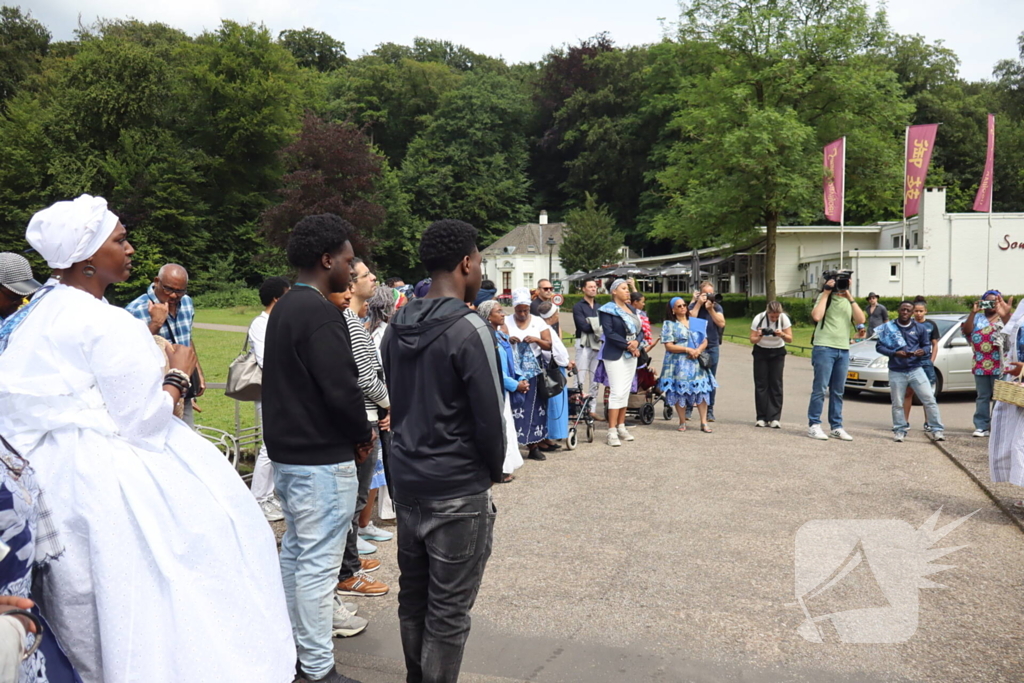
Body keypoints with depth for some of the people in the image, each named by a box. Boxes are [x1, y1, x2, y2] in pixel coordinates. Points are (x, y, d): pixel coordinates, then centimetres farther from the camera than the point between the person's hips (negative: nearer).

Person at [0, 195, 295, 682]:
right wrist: (179, 373, -5)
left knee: (88, 596, 20)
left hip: (51, 466, 9)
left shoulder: (40, 311, 8)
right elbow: (145, 421, -19)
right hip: (107, 475, -9)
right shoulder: (108, 325, -19)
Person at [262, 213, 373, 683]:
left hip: (286, 450, 10)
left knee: (295, 551, 18)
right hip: (322, 457, -10)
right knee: (319, 563, -2)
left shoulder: (284, 308, 13)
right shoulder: (320, 312, -19)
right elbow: (341, 387, -24)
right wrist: (363, 435, -7)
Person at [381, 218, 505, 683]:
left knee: (413, 595, 18)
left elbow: (395, 400, 11)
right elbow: (489, 417, -15)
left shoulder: (397, 326, 5)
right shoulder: (468, 329, -17)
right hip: (458, 489, -7)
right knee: (449, 609, 4)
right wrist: (494, 471, 1)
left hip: (407, 479, 8)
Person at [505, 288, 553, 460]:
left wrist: (536, 340, -15)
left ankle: (533, 446, 7)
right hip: (513, 371, -1)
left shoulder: (538, 322, 7)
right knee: (513, 406, -8)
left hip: (533, 371, 1)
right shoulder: (506, 322, 5)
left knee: (534, 406, 0)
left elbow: (549, 345, 4)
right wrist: (509, 341, -21)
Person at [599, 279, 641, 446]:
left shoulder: (631, 309, 15)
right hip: (615, 355, -7)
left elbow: (638, 330, 12)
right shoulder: (608, 310, -7)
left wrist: (636, 343, -9)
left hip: (631, 354, 7)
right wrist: (628, 345, -16)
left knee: (626, 392, 9)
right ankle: (612, 432, -8)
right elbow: (609, 333, -16)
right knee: (617, 392, -11)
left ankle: (621, 427, 16)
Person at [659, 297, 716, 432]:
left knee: (702, 390, -3)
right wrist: (687, 350, -15)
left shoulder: (697, 322, 14)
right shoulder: (669, 324, 1)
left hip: (697, 362, 3)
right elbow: (669, 346, -7)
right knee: (680, 391, -2)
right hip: (678, 364, -3)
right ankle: (682, 422, 10)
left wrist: (698, 350, -11)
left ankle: (704, 422, 2)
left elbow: (705, 341, 10)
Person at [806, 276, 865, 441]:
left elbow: (860, 320, 0)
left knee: (838, 391, 8)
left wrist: (850, 298, -5)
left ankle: (836, 427, 13)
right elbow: (816, 316, -18)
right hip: (824, 348, -5)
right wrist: (826, 293, -11)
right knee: (820, 389, -6)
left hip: (843, 350, 5)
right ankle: (814, 425, -1)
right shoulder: (825, 297, 0)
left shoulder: (848, 301, 14)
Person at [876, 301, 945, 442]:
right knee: (897, 404, 4)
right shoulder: (889, 327, 2)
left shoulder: (920, 328, 6)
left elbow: (927, 345, 11)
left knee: (930, 400, -4)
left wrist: (923, 351, -13)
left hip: (916, 370, 1)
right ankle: (900, 431, 16)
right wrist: (894, 353, -15)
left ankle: (936, 430, 4)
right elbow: (879, 346, 1)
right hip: (896, 372, -1)